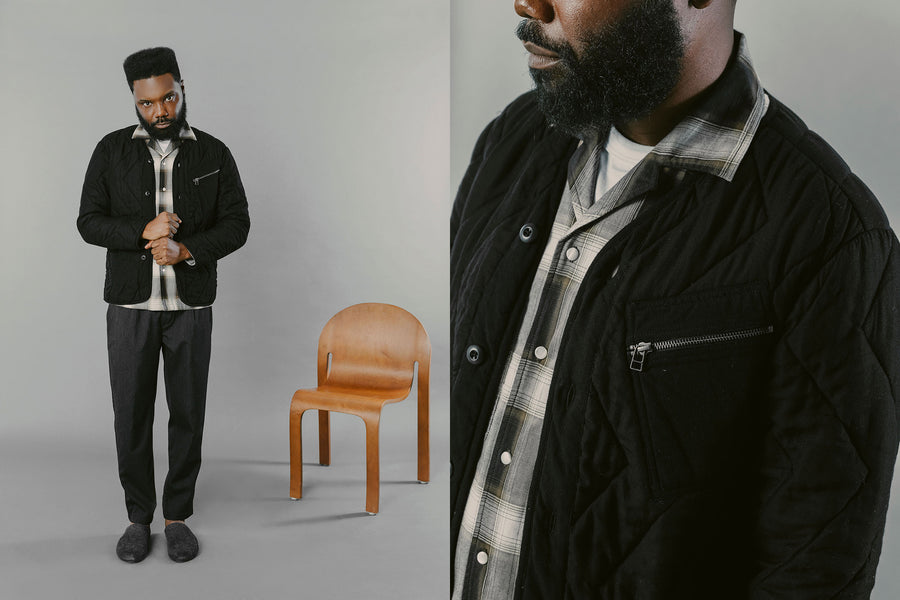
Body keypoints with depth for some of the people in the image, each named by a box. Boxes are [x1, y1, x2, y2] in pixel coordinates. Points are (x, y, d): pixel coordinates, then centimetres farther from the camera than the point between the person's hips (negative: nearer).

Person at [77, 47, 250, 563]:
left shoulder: (213, 153, 3)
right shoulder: (112, 151, 3)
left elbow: (237, 225, -1)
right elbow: (90, 222, 0)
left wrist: (186, 249, -16)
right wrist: (143, 231, -17)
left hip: (191, 306, 0)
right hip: (130, 306, 0)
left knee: (188, 413, 5)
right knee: (131, 413, 5)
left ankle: (179, 516, 19)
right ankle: (139, 517, 19)